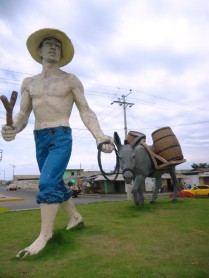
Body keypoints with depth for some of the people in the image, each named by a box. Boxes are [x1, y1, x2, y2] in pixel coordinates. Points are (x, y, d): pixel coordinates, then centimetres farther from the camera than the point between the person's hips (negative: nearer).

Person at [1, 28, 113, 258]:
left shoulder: (71, 80, 2)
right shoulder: (29, 82, 14)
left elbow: (86, 112, -4)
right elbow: (23, 114, 9)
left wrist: (100, 136, -20)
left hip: (61, 138, -5)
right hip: (39, 140, 6)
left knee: (47, 183, -16)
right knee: (56, 184, 14)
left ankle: (44, 234, -2)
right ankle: (75, 217, 34)